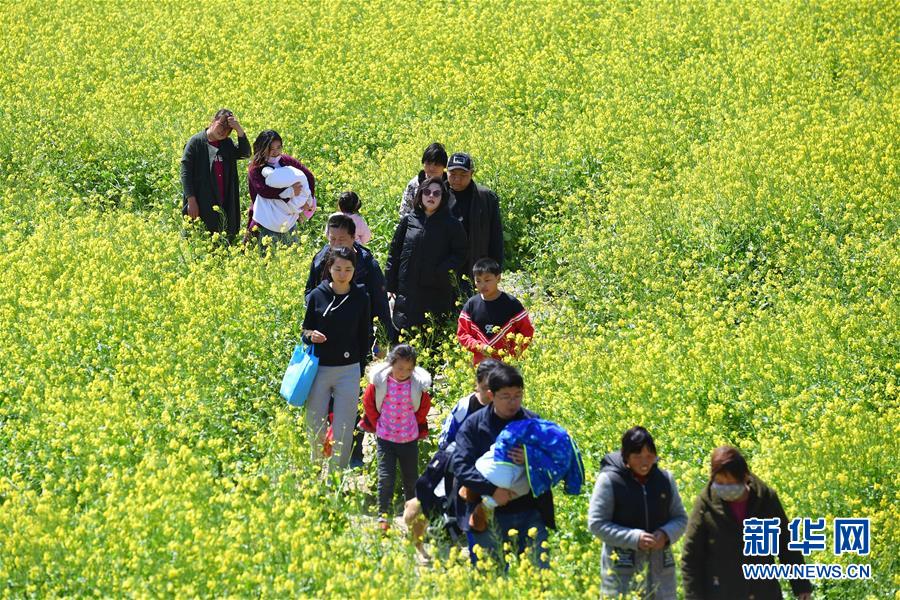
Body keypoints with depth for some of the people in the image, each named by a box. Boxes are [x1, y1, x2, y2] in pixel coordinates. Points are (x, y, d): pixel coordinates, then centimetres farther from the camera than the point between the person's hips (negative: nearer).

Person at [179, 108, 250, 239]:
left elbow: (245, 153, -3)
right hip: (202, 206, -5)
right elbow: (186, 173, -6)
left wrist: (239, 129, -12)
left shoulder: (227, 144, 12)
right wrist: (191, 201, -14)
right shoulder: (196, 142, -3)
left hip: (224, 206, 5)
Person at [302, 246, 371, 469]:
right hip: (319, 368, 0)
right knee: (315, 427, 4)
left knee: (343, 430, -1)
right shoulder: (317, 296, -2)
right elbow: (305, 331, 7)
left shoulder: (361, 298, 0)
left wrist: (362, 364, 5)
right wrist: (310, 336, -15)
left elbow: (365, 336, 9)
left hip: (349, 370, 0)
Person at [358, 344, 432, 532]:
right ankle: (383, 517, -5)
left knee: (411, 479, 10)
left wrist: (416, 426, 10)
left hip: (410, 439, 1)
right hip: (385, 437, -1)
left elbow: (424, 406, 9)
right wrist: (377, 425, 6)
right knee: (386, 477, -10)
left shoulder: (418, 383, -9)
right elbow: (368, 402, 4)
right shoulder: (379, 381, -11)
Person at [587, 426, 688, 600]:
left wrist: (666, 534, -9)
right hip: (622, 570, -4)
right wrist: (634, 538, -18)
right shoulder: (609, 480, -6)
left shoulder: (665, 479, 6)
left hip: (660, 568, 4)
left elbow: (680, 518, 14)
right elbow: (596, 523, -8)